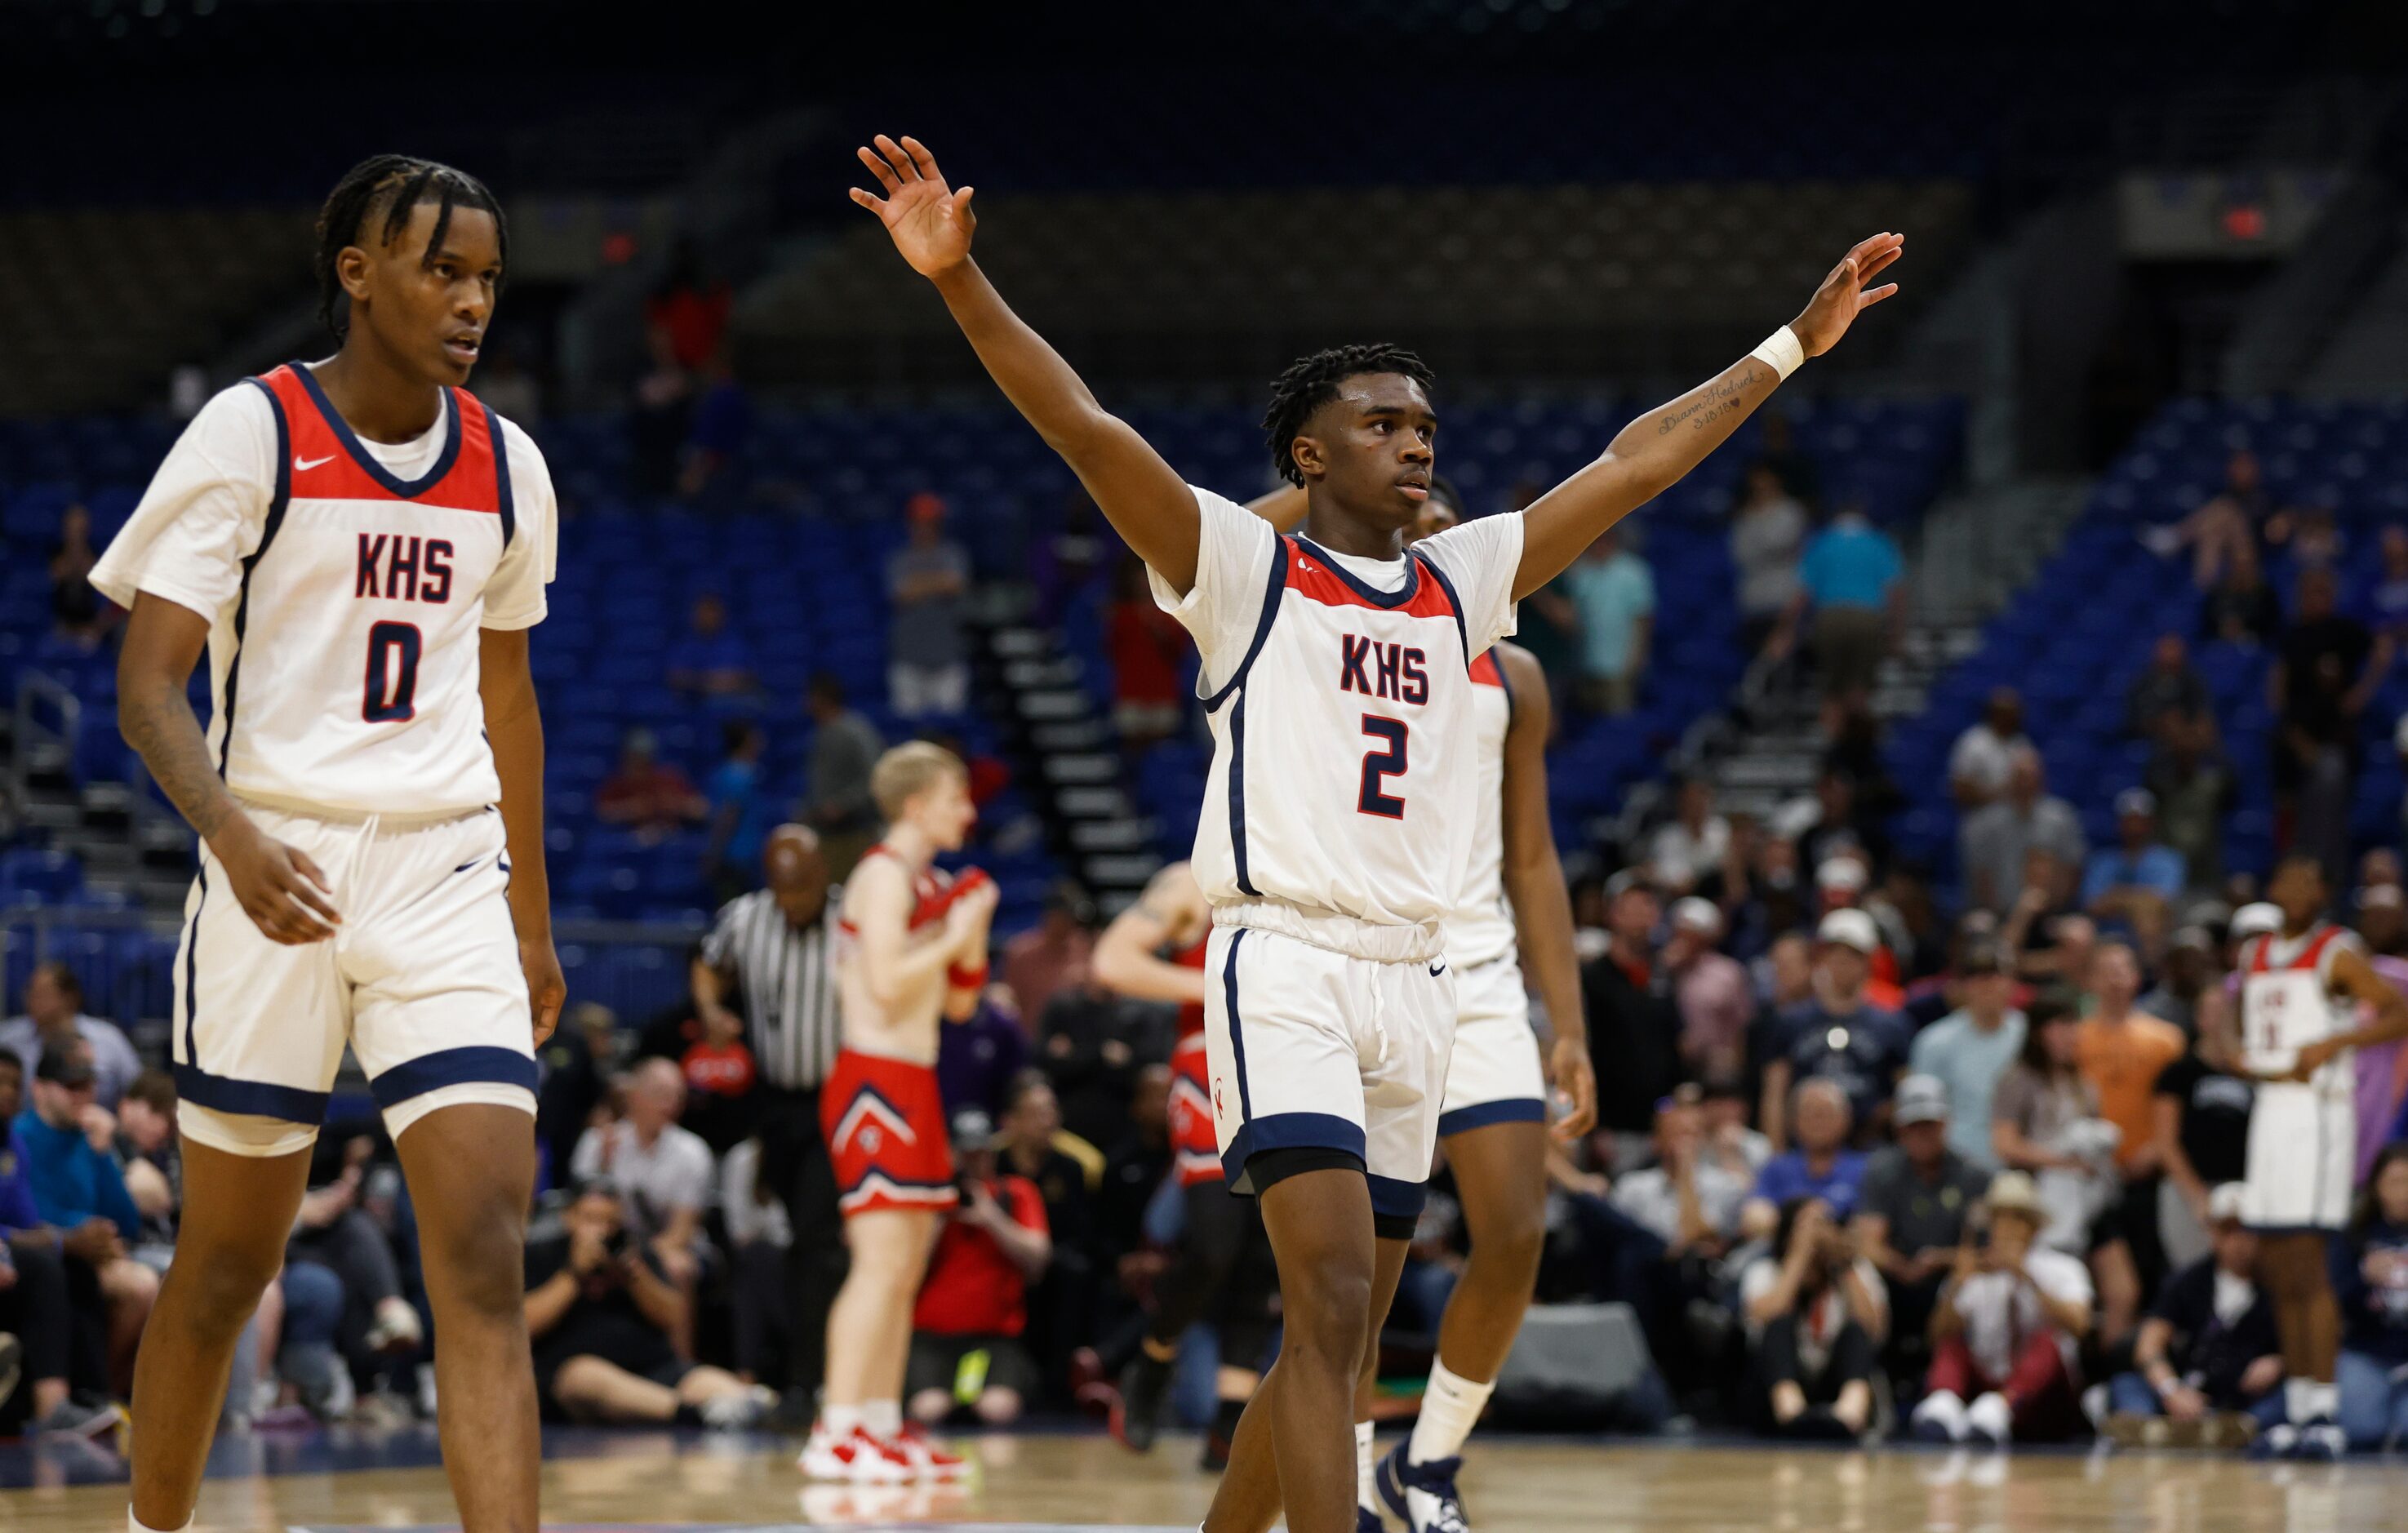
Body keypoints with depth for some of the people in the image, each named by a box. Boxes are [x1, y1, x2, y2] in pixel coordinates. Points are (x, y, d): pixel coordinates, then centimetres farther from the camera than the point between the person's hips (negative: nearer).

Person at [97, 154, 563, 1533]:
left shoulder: (506, 465, 9)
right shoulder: (252, 434, -6)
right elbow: (148, 683, -11)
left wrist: (533, 919, 23)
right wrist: (234, 834, -29)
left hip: (448, 869, 3)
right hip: (281, 870, -3)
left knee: (487, 1251, -11)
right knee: (231, 1258, 7)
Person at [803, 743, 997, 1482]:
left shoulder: (931, 886, 19)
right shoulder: (885, 874, -9)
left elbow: (959, 1000, 22)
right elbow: (885, 982, -21)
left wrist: (974, 936, 8)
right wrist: (952, 939, -11)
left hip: (913, 1086, 10)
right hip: (875, 1081, -10)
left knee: (906, 1268, 9)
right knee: (882, 1260, -16)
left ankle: (884, 1425, 12)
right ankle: (836, 1433, -19)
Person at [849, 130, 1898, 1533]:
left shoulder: (1462, 585, 17)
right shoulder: (1244, 566, 1)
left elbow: (1637, 466, 22)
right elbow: (1087, 429, -11)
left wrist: (1793, 347, 24)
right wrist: (961, 283, -23)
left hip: (1416, 981, 6)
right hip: (1286, 965, -6)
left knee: (1339, 1340, 9)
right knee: (1334, 1302, -21)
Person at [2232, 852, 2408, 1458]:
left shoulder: (2338, 953, -5)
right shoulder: (2254, 955, 16)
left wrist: (2338, 1041, -26)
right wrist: (2243, 1056, 8)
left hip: (2318, 1108, -7)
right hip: (2269, 1107, 7)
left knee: (2307, 1264, -13)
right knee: (2277, 1268, 8)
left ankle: (2326, 1413, -14)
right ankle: (2296, 1407, 14)